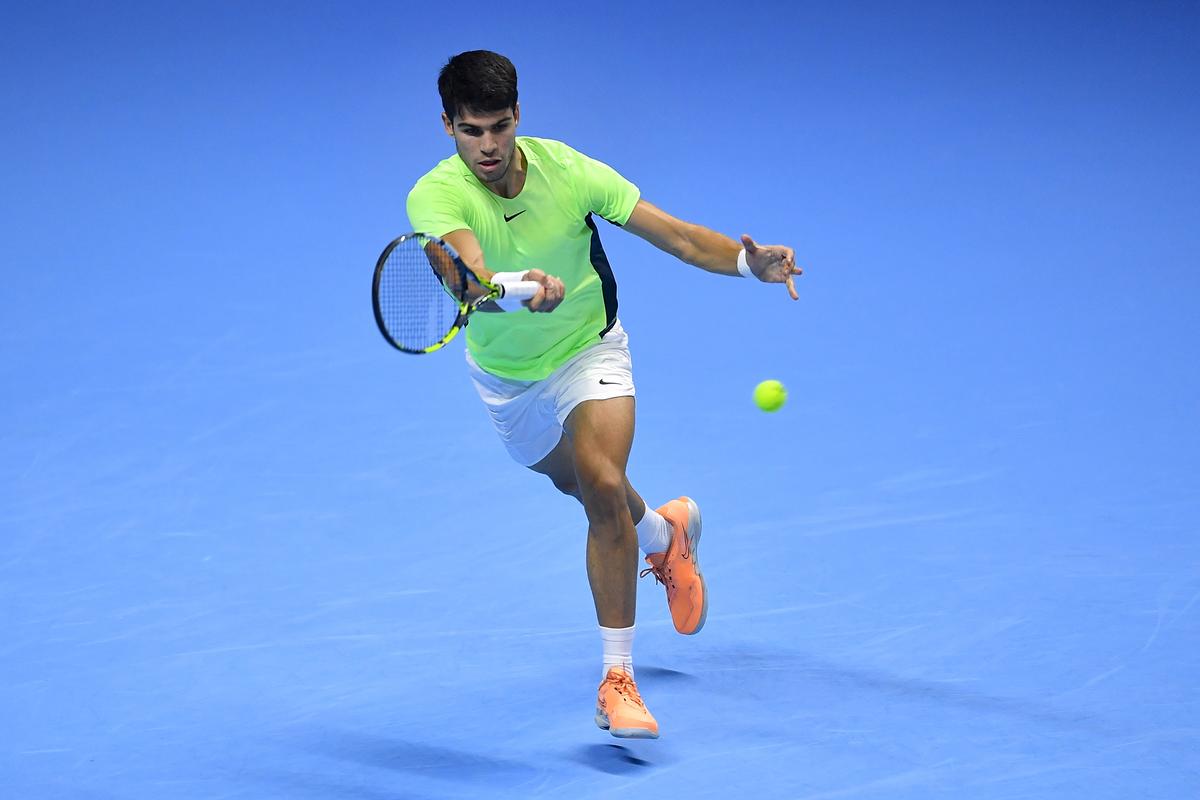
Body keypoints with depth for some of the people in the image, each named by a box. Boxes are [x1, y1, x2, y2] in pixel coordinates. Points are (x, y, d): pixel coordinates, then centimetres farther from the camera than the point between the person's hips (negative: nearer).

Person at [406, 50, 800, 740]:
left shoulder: (568, 170, -25)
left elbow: (676, 235, -23)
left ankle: (618, 680, -17)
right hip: (504, 371, 2)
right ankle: (665, 533, 60)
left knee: (603, 485, -25)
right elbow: (469, 271, -50)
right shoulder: (435, 197, -29)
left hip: (588, 352, -2)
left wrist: (749, 263, -42)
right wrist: (520, 287, -73)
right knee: (580, 483, 24)